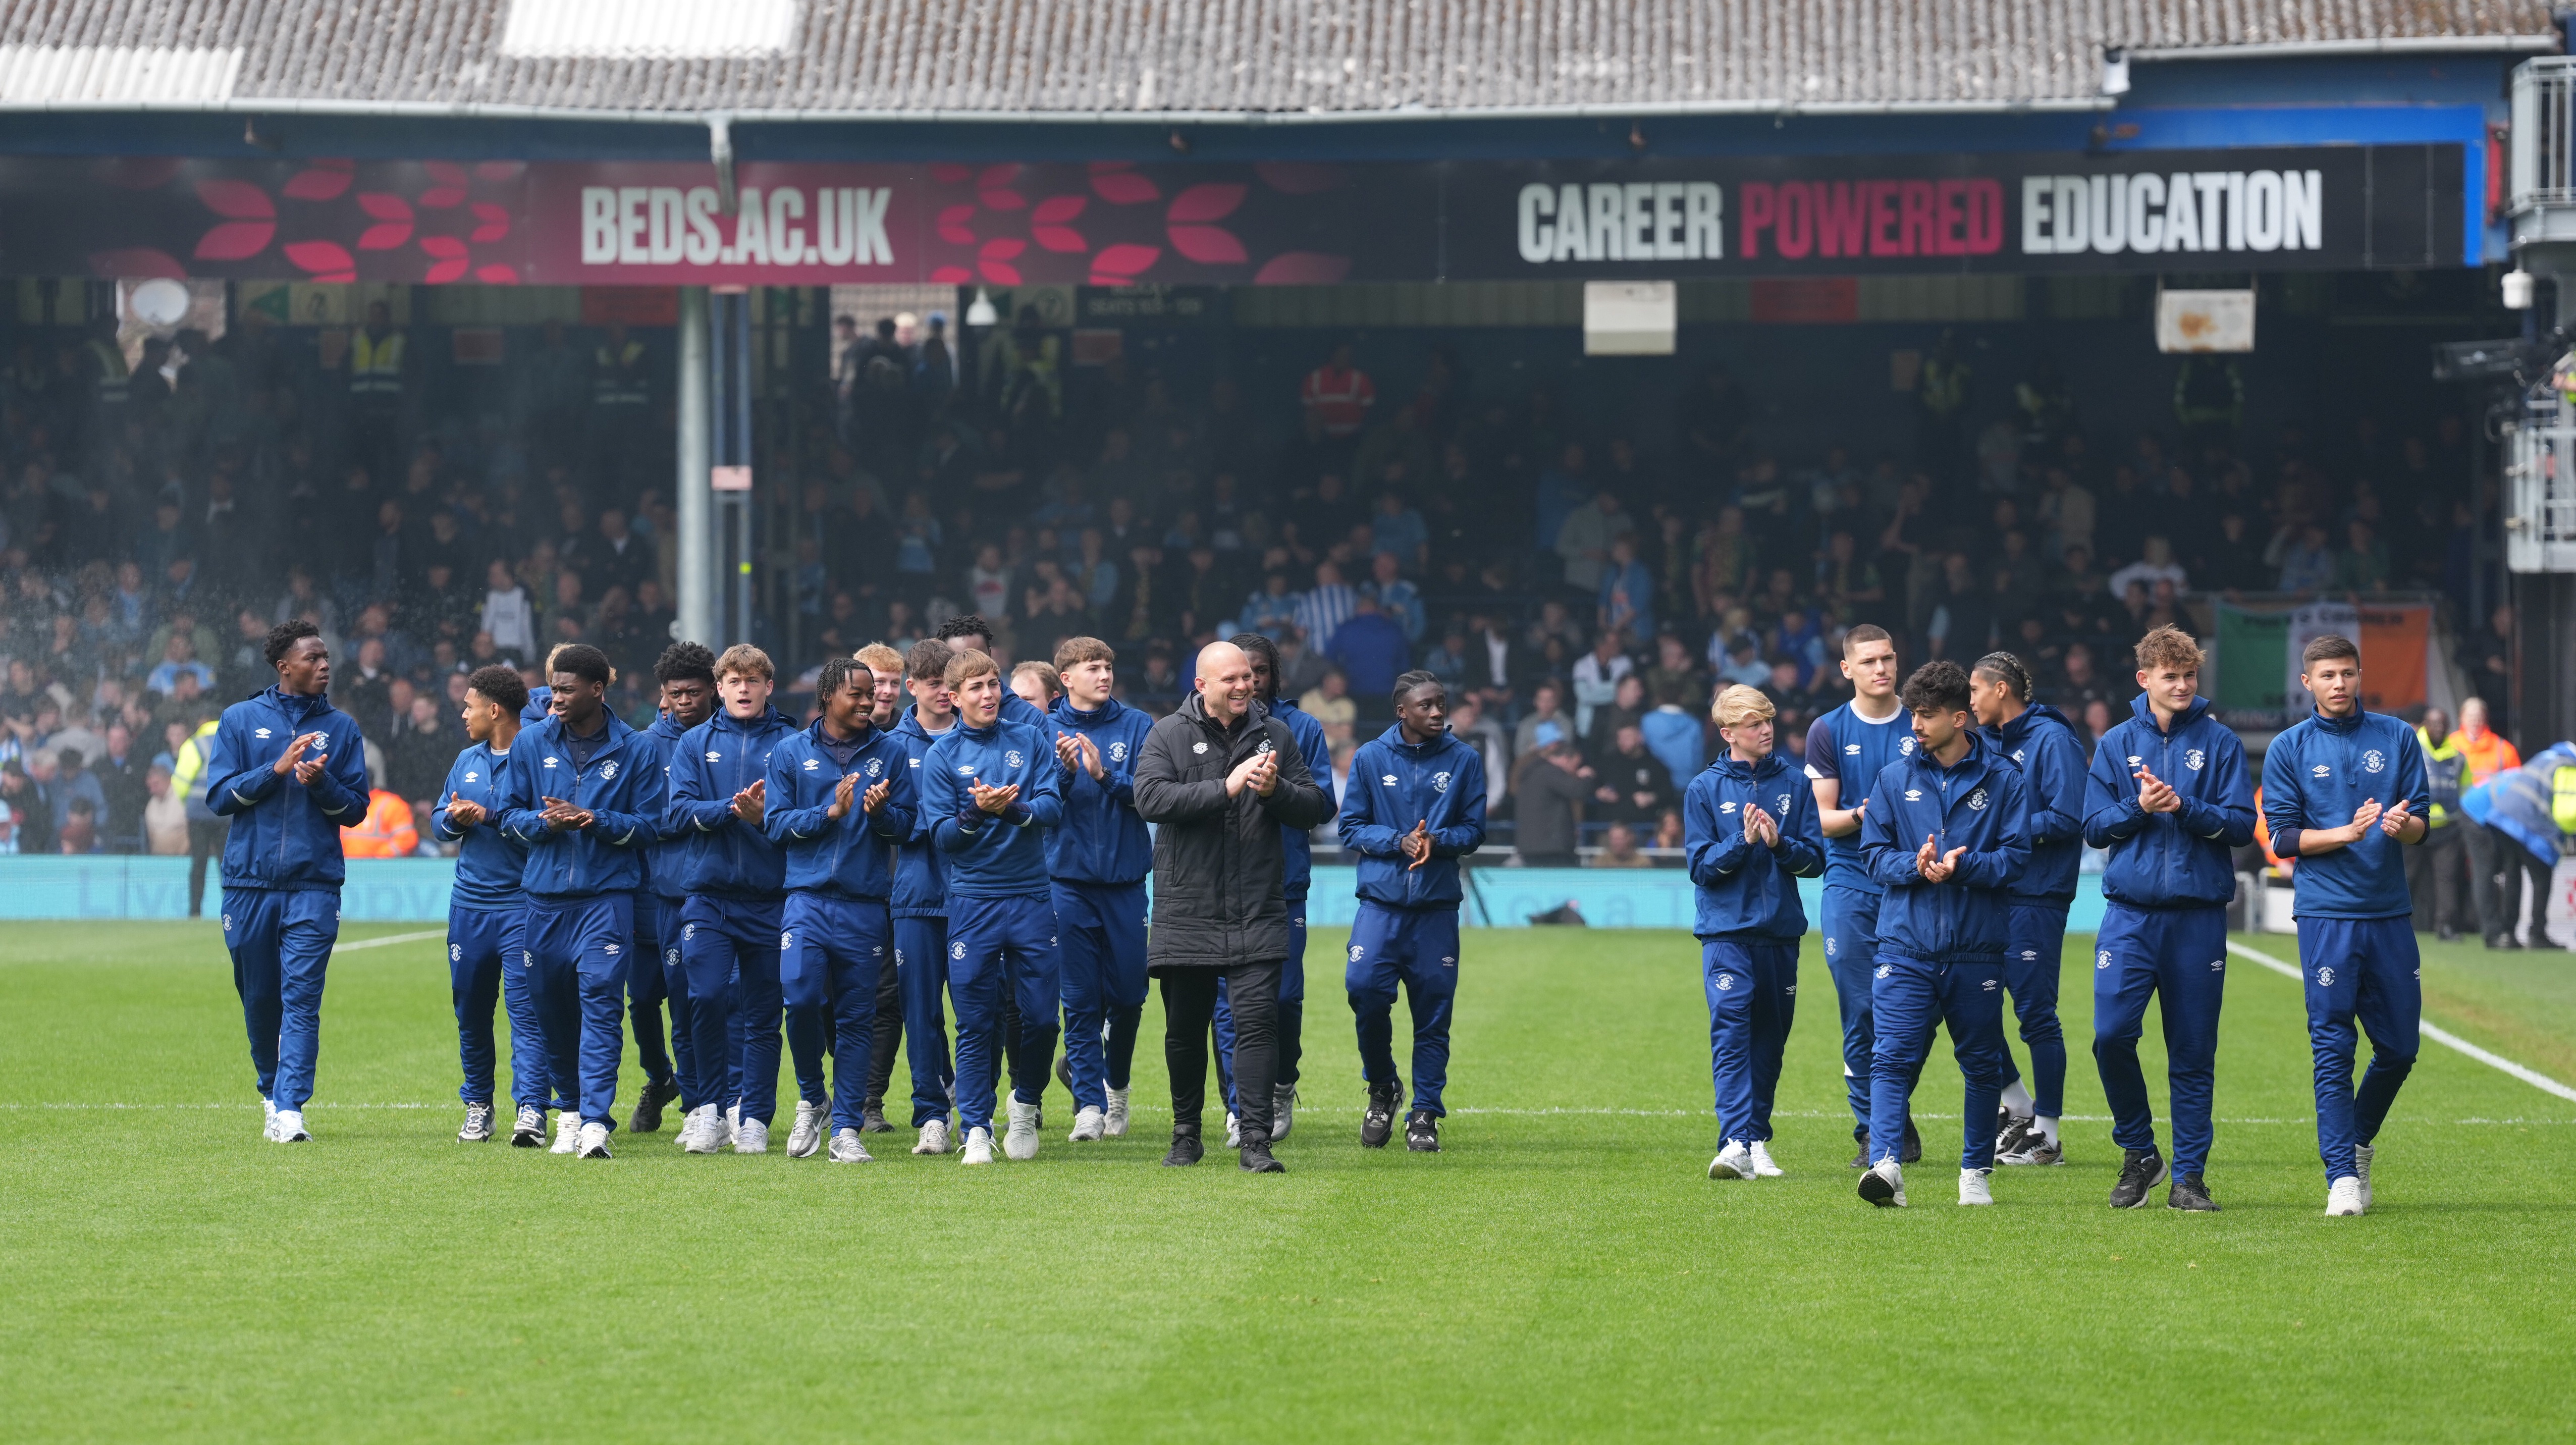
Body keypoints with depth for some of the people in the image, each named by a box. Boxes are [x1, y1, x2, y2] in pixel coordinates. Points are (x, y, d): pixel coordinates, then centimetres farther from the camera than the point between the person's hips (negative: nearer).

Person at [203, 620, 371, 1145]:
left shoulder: (341, 727, 9)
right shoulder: (241, 719, 6)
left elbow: (357, 807, 7)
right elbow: (219, 796, 1)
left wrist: (321, 783, -12)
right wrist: (277, 770, -11)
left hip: (314, 885, -1)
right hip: (250, 881, 1)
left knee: (301, 997, -11)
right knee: (258, 998, 9)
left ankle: (290, 1108, -16)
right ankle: (271, 1093, 28)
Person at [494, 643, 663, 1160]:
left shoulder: (633, 751, 1)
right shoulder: (532, 743, 8)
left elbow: (650, 824, 1)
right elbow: (508, 812, 11)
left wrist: (596, 821, -14)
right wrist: (543, 822, -9)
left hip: (608, 895, -3)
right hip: (546, 897, 4)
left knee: (600, 1001, -14)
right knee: (550, 1004, 8)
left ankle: (596, 1120, -20)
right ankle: (571, 1107, 26)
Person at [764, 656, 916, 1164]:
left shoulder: (891, 754, 9)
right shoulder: (791, 752, 8)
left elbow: (907, 826, 6)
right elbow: (775, 823, 3)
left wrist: (880, 812, -15)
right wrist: (830, 812, -9)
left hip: (866, 907, 1)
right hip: (807, 900, -1)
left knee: (856, 1018, 1)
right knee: (801, 996, -16)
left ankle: (847, 1128, 7)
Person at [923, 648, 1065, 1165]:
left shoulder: (1030, 740, 6)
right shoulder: (942, 756, 2)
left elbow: (1054, 807, -4)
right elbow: (941, 836, -3)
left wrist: (1013, 809, -22)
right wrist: (976, 812, -22)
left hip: (1031, 897, 1)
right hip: (972, 902, -1)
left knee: (1041, 1015, 2)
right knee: (976, 1024, -2)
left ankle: (1026, 1105, 25)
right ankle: (976, 1130, 5)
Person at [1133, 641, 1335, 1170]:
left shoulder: (1275, 735, 8)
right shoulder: (1168, 735, 1)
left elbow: (1317, 808, 7)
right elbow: (1150, 798, -15)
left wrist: (1275, 791, -13)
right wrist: (1226, 788, -21)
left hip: (1257, 912, 1)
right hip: (1186, 910, 0)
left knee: (1257, 1018, -10)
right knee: (1185, 1027, 9)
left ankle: (1255, 1142, -10)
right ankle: (1186, 1135, 26)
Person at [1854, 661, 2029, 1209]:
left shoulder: (2002, 780, 3)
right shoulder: (1894, 778, 9)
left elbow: (2017, 856, -2)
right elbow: (1874, 854, 7)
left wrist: (1960, 866, -18)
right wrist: (1914, 866, -13)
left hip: (1977, 947, 0)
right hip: (1905, 943, 1)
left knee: (1981, 1062, 9)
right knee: (1894, 1057, -13)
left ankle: (1976, 1172, 21)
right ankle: (1885, 1165, -24)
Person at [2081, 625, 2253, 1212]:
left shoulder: (2220, 742, 3)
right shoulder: (2116, 743, 8)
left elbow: (2242, 826, -2)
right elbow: (2095, 826, 6)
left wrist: (2183, 806, -15)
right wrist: (2139, 808, -11)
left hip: (2198, 915, -1)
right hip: (2129, 912, 1)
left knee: (2193, 1052, 2)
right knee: (2112, 1034, -11)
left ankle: (2189, 1174, 10)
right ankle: (2138, 1153, 8)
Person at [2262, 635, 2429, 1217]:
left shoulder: (2397, 737, 9)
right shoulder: (2288, 749, 4)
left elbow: (2421, 824, 6)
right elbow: (2284, 837, 0)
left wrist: (2401, 824, -17)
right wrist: (2348, 832, -15)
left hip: (2391, 911, 3)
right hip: (2326, 912, -3)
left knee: (2399, 1047, 7)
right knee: (2333, 1047, -7)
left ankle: (2359, 1142, 30)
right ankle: (2342, 1176, -5)